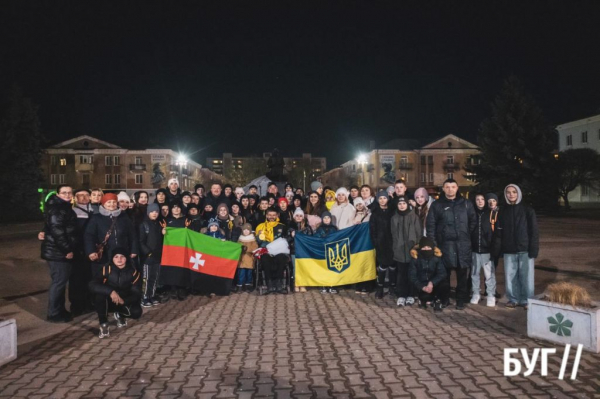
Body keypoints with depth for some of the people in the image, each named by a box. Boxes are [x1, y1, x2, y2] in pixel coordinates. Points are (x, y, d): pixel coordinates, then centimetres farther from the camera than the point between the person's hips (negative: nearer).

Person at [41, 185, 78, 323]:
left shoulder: (65, 207, 16)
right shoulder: (56, 209, -15)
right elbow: (57, 231, -24)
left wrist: (69, 249, 16)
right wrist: (67, 250, -21)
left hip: (62, 251, 10)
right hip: (58, 252, -10)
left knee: (61, 281, 16)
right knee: (58, 282, -4)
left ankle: (60, 310, 26)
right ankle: (54, 314, 5)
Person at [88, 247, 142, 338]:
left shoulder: (133, 272, -14)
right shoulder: (107, 269, -17)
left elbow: (137, 294, -14)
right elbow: (92, 285, -28)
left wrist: (123, 300, -32)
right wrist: (110, 291, -41)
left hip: (125, 302, 1)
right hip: (109, 301, -1)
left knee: (137, 312, -27)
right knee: (100, 294, -33)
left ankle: (120, 315, 11)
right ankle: (104, 325, -18)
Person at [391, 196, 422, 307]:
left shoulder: (413, 216, 1)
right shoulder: (394, 218, 10)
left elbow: (419, 233, 0)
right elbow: (393, 235, 12)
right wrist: (394, 247, 7)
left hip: (411, 250, -2)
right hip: (399, 251, 2)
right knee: (401, 274, 5)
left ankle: (410, 295, 14)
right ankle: (401, 295, 12)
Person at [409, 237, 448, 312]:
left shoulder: (437, 257, -6)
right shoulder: (415, 258, -9)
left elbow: (442, 273, -13)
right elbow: (412, 276, -10)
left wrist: (432, 283, -30)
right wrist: (422, 287, -24)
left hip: (434, 284, 1)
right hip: (421, 285, -1)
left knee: (445, 286, -29)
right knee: (425, 296, -31)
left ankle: (438, 301, 2)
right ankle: (424, 299, 10)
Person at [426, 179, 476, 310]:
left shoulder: (466, 204, 9)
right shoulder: (437, 205, 4)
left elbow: (473, 221, 12)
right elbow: (431, 225, 0)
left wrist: (468, 235, 4)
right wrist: (432, 243, -6)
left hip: (463, 244, 1)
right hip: (445, 244, -1)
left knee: (462, 274, 5)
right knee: (444, 273, 6)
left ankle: (461, 300, 16)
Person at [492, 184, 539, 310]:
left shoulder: (528, 210, 0)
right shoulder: (503, 212, 8)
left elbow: (534, 231, -3)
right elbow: (498, 232, 7)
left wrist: (534, 249, -10)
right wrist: (496, 250, 1)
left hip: (525, 250, -3)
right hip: (509, 250, 3)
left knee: (526, 276, 1)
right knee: (510, 276, 6)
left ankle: (526, 300, 13)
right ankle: (513, 299, 18)